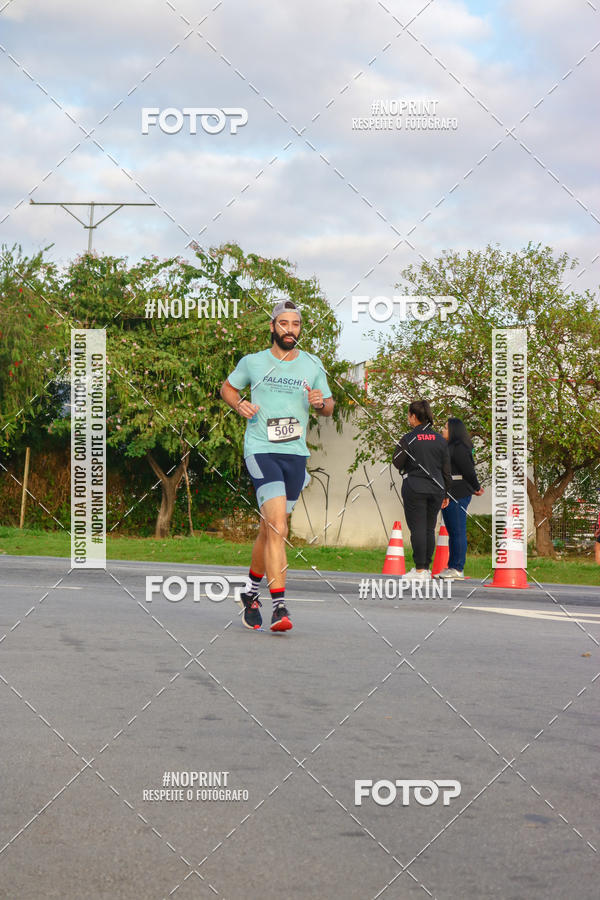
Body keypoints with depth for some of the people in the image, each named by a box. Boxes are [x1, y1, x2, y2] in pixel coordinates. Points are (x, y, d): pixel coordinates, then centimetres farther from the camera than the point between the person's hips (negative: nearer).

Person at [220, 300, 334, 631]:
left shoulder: (313, 365, 9)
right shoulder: (252, 362, 3)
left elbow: (329, 407, 18)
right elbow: (228, 387, 19)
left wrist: (320, 402, -6)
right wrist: (239, 404, -2)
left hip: (296, 453, 4)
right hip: (260, 450, -4)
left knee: (271, 529, 11)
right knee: (277, 527, -20)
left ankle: (251, 592, 34)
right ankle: (279, 606, -22)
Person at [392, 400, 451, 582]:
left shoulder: (408, 439, -9)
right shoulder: (440, 439, 5)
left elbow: (397, 463, -2)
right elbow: (446, 469, 8)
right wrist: (446, 493, 15)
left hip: (414, 489, -4)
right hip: (436, 488, 4)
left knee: (417, 529, -3)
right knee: (429, 529, 11)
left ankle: (420, 570, -6)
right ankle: (426, 568, 14)